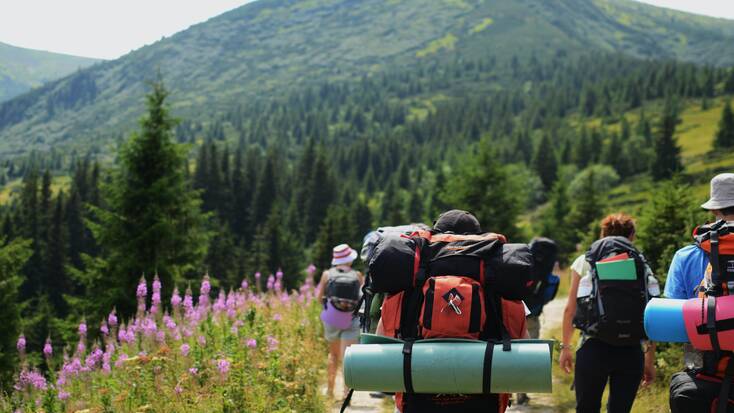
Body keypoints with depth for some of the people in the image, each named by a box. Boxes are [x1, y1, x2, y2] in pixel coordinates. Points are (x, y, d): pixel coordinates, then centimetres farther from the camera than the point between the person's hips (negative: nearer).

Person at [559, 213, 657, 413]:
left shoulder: (585, 262, 5)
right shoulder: (642, 267, 5)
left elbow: (570, 310, 5)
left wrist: (565, 347, 14)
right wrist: (650, 360, 9)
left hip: (594, 347, -1)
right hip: (631, 351, 1)